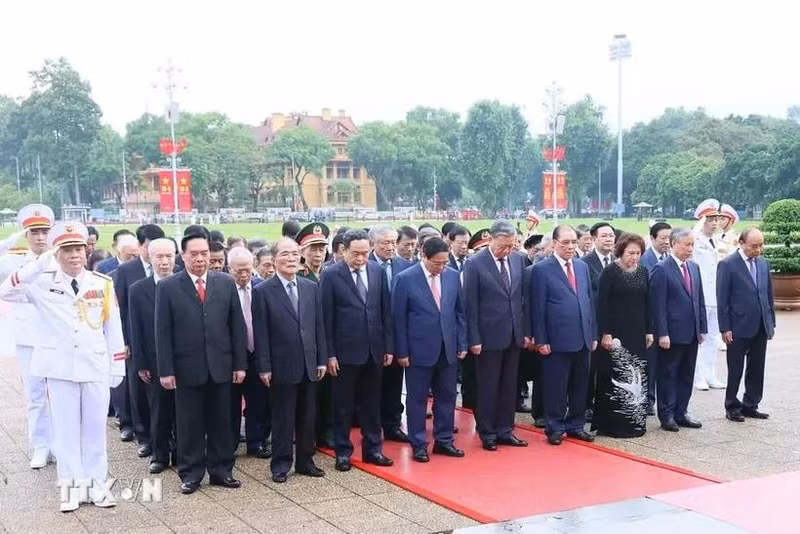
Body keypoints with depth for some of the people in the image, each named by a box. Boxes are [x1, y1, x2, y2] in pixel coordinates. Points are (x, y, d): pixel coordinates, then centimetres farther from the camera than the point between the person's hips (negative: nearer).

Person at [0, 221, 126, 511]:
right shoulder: (42, 281, -2)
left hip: (96, 366, 1)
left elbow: (113, 326, 5)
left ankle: (96, 483, 19)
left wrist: (118, 366, 4)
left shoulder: (102, 283, 1)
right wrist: (39, 264, -23)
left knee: (95, 427, 9)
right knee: (65, 428, 6)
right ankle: (71, 485, 15)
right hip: (60, 367, -1)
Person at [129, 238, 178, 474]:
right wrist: (140, 365, -3)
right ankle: (160, 455, 21)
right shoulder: (137, 290, 0)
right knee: (158, 412, 9)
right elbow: (135, 331, 1)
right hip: (154, 363, 0)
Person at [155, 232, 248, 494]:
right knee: (189, 424, 7)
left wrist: (240, 364, 1)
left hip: (221, 367, 2)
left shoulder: (226, 283, 4)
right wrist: (166, 370, -7)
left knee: (221, 422, 10)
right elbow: (163, 332, -3)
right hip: (187, 368, -2)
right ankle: (191, 473, 18)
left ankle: (221, 470, 22)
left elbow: (237, 326, 5)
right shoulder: (167, 287, -2)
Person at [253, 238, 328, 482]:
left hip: (309, 366, 4)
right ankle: (281, 464, 16)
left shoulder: (312, 288, 7)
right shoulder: (262, 291, -6)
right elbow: (261, 333, -7)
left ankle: (305, 461, 23)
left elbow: (319, 326, 9)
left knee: (308, 418, 11)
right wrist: (264, 367, -10)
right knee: (282, 419, 5)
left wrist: (322, 360, 4)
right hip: (282, 367, -4)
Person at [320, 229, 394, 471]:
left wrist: (389, 346, 5)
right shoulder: (331, 275, -7)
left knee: (372, 403, 13)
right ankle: (343, 451, 19)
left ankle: (372, 449, 24)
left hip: (374, 350, 3)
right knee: (343, 404, 8)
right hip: (345, 351, -3)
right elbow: (327, 317, -7)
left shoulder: (378, 271, 4)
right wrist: (329, 353, -9)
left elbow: (386, 311, 7)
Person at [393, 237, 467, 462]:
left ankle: (444, 441, 25)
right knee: (417, 399, 6)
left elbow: (460, 312, 9)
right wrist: (402, 352, -8)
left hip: (448, 349, 4)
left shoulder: (453, 276, 3)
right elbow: (399, 318, -6)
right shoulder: (405, 279, -9)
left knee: (447, 397, 12)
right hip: (419, 349, -4)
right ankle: (418, 445, 17)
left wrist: (462, 344, 5)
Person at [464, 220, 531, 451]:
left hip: (514, 335, 5)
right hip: (489, 336, -5)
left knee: (509, 387, 11)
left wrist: (526, 331, 8)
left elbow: (523, 297, 10)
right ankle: (487, 434, 17)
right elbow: (470, 305, -9)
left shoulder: (518, 260, 5)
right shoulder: (474, 264, -10)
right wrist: (474, 339, -11)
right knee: (487, 388, 5)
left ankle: (505, 431, 22)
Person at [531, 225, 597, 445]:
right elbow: (537, 308, -8)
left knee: (580, 386, 11)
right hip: (557, 340, -5)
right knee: (555, 386, 3)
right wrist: (541, 340, -11)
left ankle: (576, 425, 23)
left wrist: (593, 334, 11)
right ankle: (554, 428, 15)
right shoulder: (541, 269, -6)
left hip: (583, 339, 6)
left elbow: (589, 302, 15)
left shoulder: (583, 267, 12)